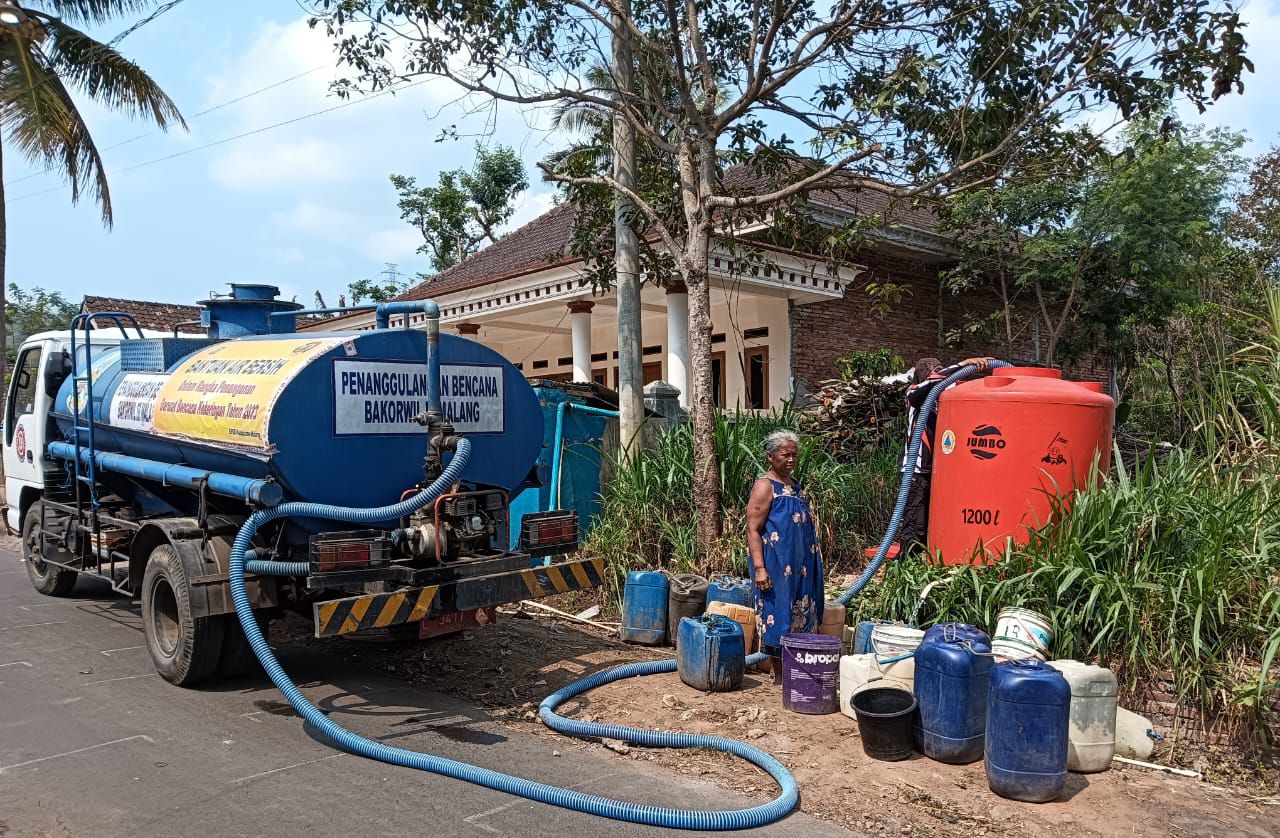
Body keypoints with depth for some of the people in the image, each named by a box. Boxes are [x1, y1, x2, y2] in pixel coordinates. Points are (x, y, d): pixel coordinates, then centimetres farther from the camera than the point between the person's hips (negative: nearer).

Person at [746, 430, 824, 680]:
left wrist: (812, 561, 22)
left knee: (799, 613, 12)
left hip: (800, 565, 9)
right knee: (777, 612, -2)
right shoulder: (765, 487, -12)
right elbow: (753, 530, -17)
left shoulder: (795, 485, 13)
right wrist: (759, 568, -24)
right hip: (776, 565, -8)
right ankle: (776, 671, 8)